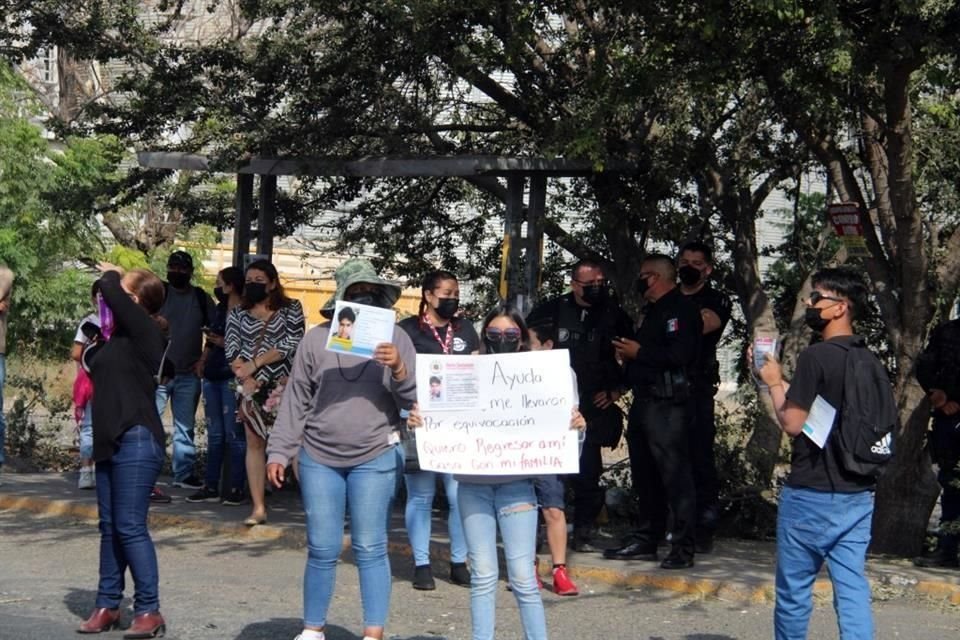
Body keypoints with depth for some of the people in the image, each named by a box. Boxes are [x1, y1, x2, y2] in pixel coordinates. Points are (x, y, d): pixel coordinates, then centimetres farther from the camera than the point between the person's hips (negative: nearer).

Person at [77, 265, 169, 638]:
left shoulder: (145, 331, -10)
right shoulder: (120, 335, 13)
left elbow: (111, 294, -21)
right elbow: (91, 363, 27)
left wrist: (108, 275, -1)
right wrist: (95, 341, 12)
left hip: (137, 440, -9)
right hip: (111, 440, 9)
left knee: (130, 527, -9)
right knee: (110, 527, 10)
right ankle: (107, 605, 17)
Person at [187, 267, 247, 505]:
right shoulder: (220, 309, 17)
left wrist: (225, 343, -18)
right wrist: (203, 359, 14)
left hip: (231, 378, -8)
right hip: (212, 376, 9)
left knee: (233, 434, -5)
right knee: (214, 434, 11)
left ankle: (236, 488, 1)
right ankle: (211, 487, 15)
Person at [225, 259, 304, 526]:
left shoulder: (291, 309, 4)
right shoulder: (238, 314, 12)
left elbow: (292, 343, -8)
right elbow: (231, 350, 3)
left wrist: (255, 364, -11)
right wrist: (245, 378, -12)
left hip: (283, 385, -3)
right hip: (251, 386, 3)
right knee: (254, 443, 2)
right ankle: (258, 508, 4)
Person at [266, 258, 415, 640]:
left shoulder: (395, 337, 1)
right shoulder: (317, 338, 2)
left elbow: (414, 401, 0)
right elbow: (296, 399, 6)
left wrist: (399, 369, -18)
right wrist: (279, 451, 3)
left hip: (375, 459, -1)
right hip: (318, 459, 1)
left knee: (370, 549, 0)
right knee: (322, 550, 8)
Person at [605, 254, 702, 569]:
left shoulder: (679, 309, -10)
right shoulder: (654, 311, 22)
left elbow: (679, 355, -23)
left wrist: (638, 352, -14)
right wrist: (628, 355, 10)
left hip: (666, 404, -11)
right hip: (644, 401, 11)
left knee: (675, 476, -9)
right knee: (644, 475, 14)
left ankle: (683, 548, -6)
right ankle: (645, 540, 22)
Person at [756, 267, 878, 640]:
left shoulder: (816, 356, -15)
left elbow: (794, 424, -16)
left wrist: (774, 383, -2)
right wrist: (780, 382, 19)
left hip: (812, 495, -7)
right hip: (858, 496, 7)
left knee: (794, 591, 7)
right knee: (853, 591, 4)